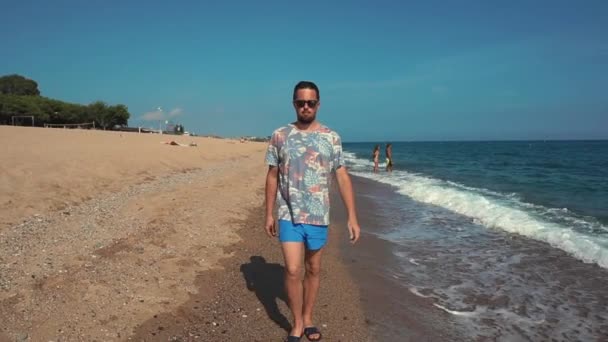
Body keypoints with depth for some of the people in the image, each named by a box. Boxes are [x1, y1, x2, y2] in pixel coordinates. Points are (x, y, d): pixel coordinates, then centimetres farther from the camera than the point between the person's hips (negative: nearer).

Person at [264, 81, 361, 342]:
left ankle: (308, 319, 32)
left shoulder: (331, 138, -1)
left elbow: (343, 178, -2)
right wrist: (268, 214, 3)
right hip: (289, 216, -1)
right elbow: (272, 177, 4)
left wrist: (352, 217, -7)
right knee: (292, 271, -4)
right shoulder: (280, 136, -1)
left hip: (318, 216, 1)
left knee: (313, 270, 13)